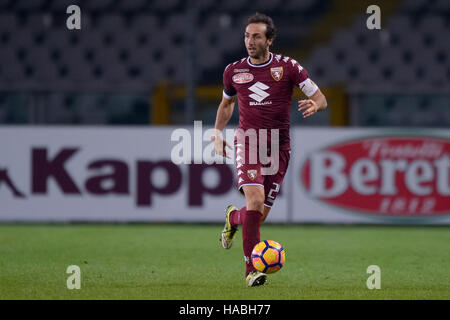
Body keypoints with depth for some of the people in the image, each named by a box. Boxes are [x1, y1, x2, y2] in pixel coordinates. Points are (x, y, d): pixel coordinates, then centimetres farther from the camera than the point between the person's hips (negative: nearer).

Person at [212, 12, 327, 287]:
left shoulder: (288, 67, 0)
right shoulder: (234, 71, 7)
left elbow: (321, 99, 0)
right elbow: (227, 103, 26)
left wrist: (314, 105, -24)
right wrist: (217, 132, 13)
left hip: (279, 147, 0)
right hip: (248, 141, 0)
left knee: (260, 214, 2)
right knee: (255, 199, -23)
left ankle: (233, 218, 41)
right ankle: (252, 269, -19)